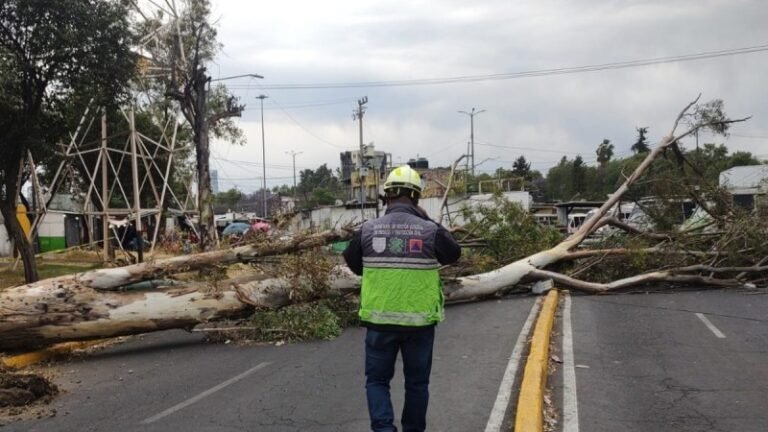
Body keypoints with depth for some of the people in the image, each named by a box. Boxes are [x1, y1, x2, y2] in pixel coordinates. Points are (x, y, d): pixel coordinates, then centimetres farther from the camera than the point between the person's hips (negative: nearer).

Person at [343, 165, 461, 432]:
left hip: (379, 321, 0)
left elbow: (353, 264, 9)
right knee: (417, 382, 16)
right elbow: (454, 253, 10)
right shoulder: (431, 231, -9)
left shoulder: (368, 230, -5)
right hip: (420, 322, 0)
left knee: (377, 379, 13)